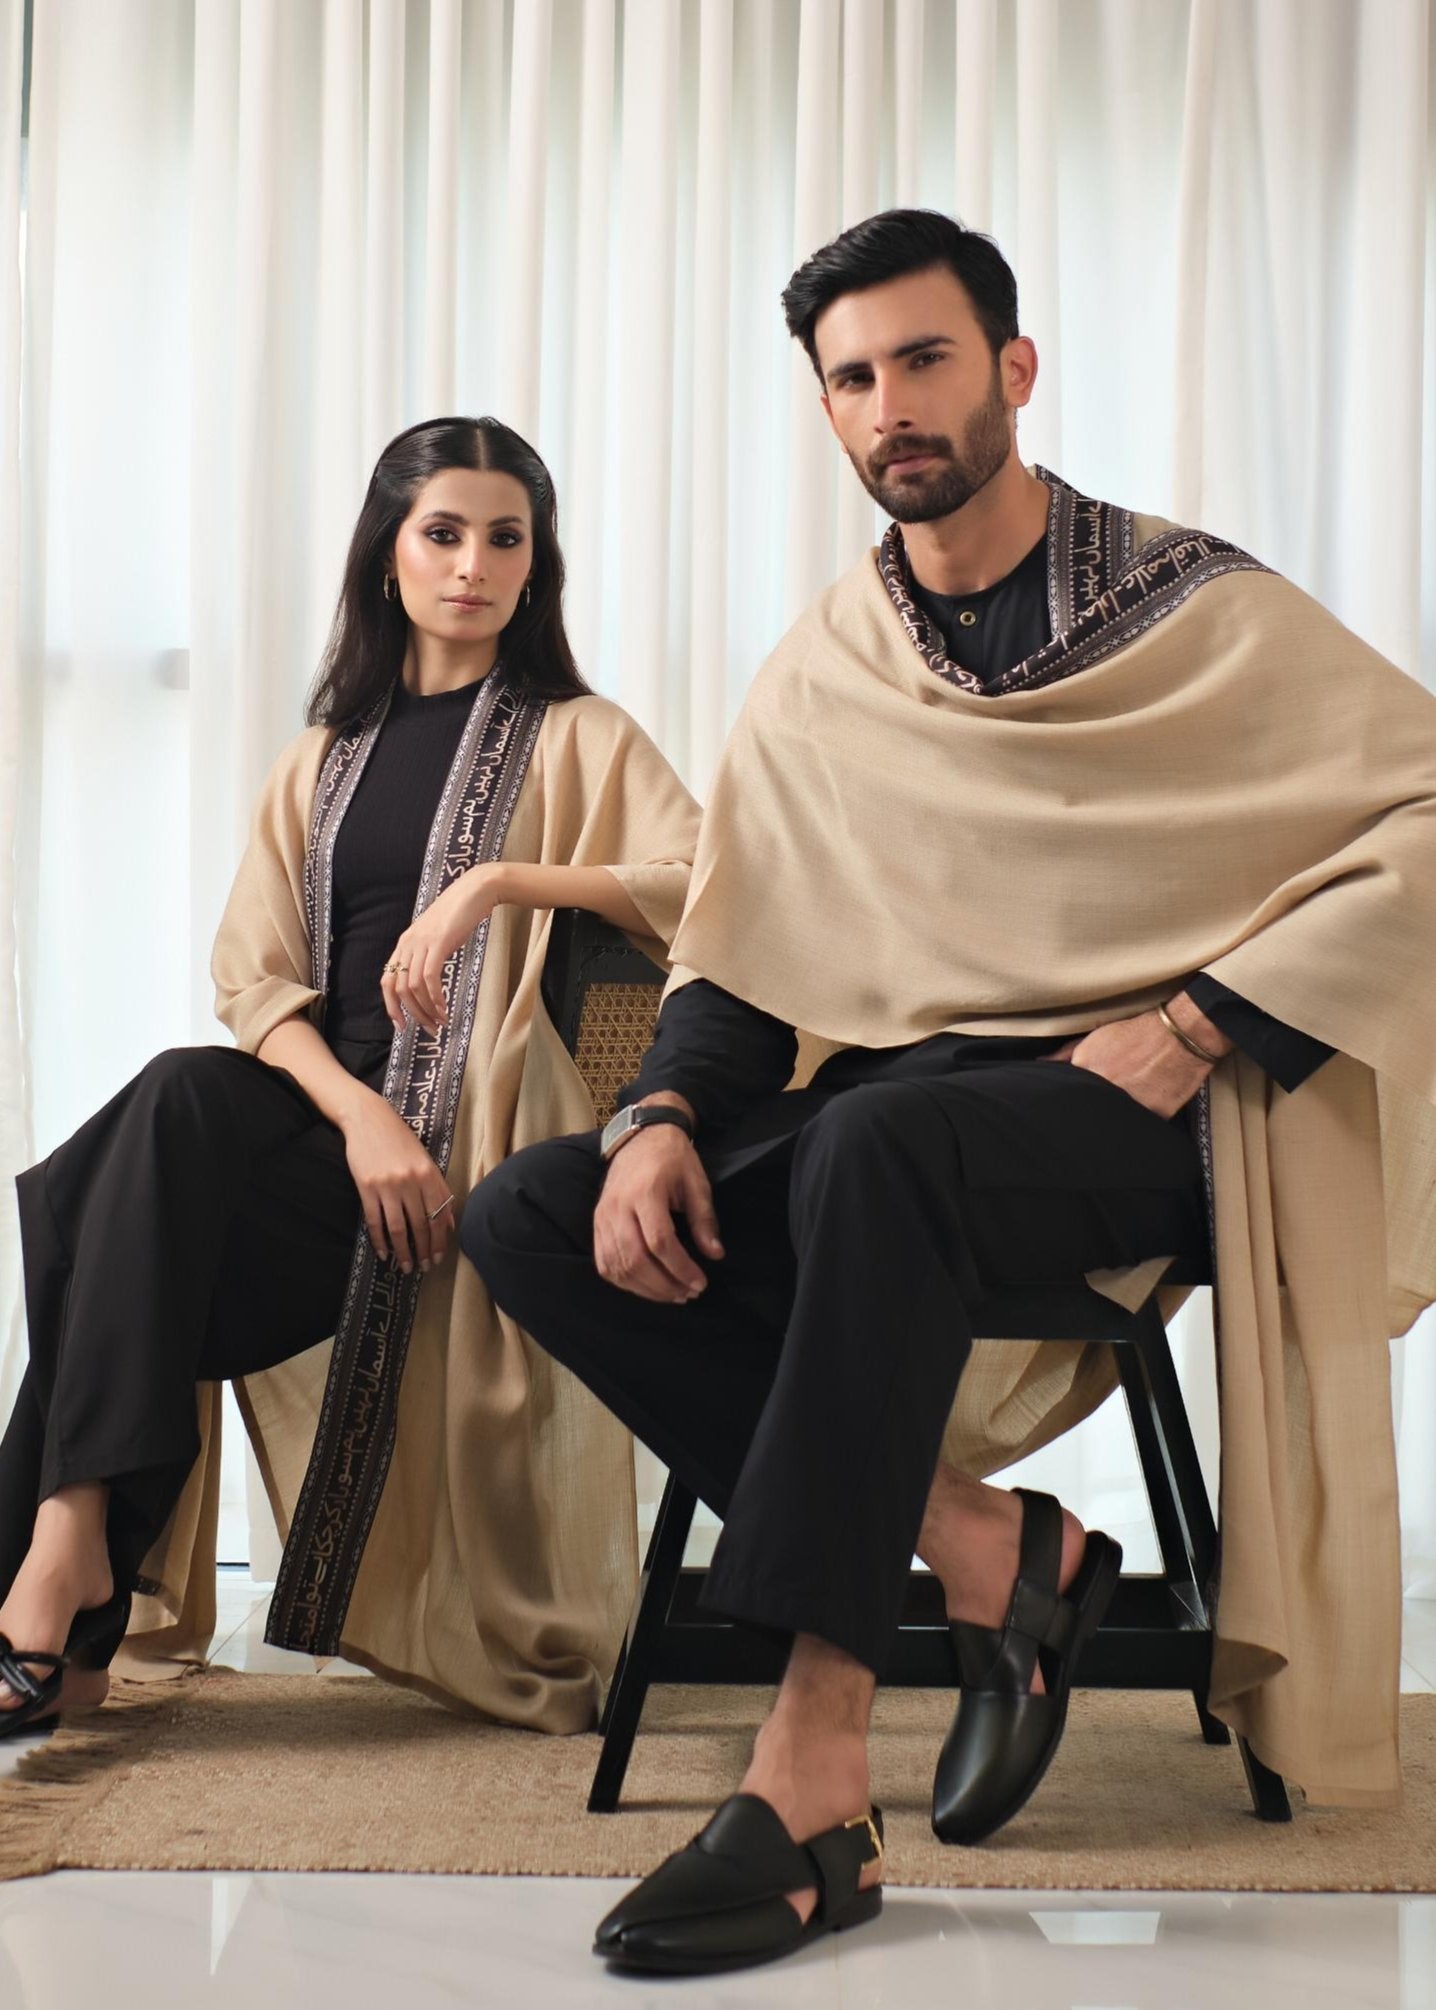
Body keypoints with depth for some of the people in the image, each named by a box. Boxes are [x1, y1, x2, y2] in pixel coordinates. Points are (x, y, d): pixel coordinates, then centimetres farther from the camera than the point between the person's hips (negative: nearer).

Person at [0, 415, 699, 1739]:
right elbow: (256, 978, 7)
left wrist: (498, 880, -19)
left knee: (180, 1104, -30)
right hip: (314, 1113, 4)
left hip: (459, 1128, -4)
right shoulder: (324, 761, 21)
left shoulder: (576, 739, 10)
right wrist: (357, 1115, -13)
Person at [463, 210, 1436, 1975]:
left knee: (877, 1141, -39)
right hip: (900, 1115, 6)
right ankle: (986, 1551, -20)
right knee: (530, 1218, -15)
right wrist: (662, 1115, -7)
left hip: (1134, 1119, -6)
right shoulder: (817, 678, 13)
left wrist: (1191, 1034, -17)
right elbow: (737, 958, 14)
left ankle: (810, 1774, -37)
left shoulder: (1192, 610, 0)